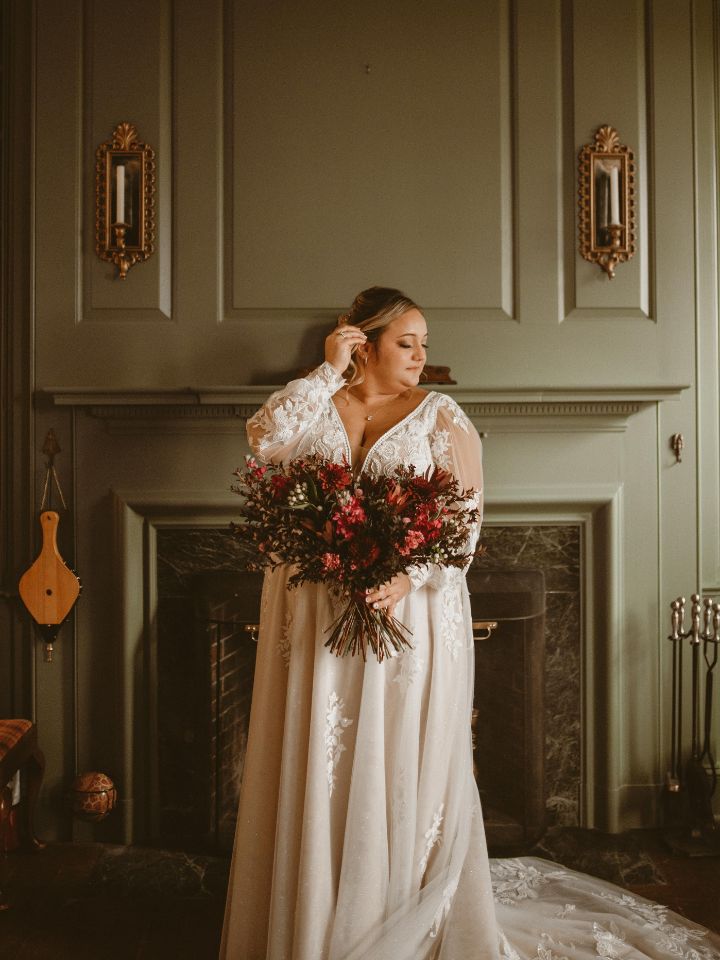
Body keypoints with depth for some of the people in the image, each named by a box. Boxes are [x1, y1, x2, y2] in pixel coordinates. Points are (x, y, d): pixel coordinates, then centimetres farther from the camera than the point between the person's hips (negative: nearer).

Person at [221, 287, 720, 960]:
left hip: (410, 612, -2)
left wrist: (410, 576, -21)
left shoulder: (438, 415, 2)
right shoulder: (317, 405, 8)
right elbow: (264, 439, -11)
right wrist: (327, 372, -10)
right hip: (317, 618, 2)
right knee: (319, 770, 8)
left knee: (403, 771, 4)